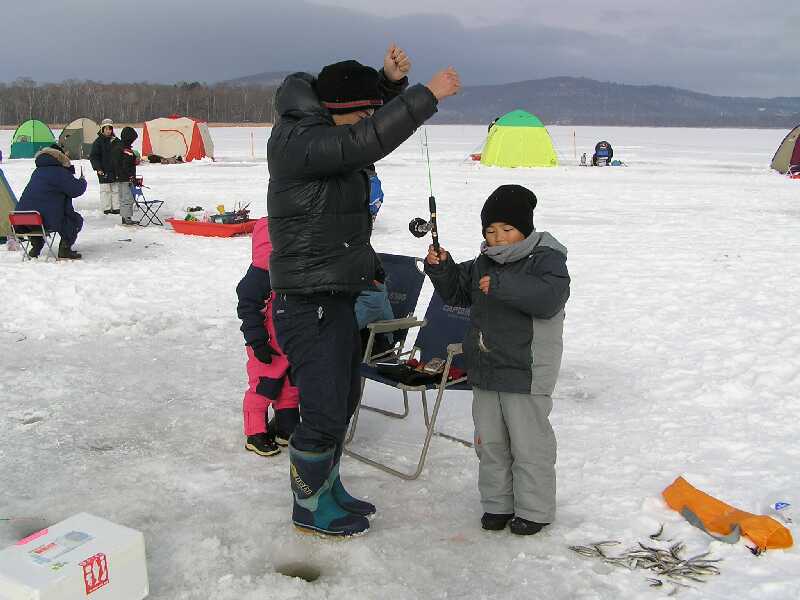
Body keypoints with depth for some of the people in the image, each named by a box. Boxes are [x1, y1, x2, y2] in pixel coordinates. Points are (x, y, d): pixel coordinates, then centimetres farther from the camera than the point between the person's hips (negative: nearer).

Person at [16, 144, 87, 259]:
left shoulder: (37, 171, 18)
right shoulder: (59, 172, -9)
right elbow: (77, 189, -9)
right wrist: (82, 181, 13)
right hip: (48, 219, -7)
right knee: (76, 220, 13)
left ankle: (35, 247, 29)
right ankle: (64, 248, 8)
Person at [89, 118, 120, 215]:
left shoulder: (116, 141, 8)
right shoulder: (98, 141, -2)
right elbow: (93, 156, -3)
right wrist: (97, 168, -12)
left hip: (115, 170, 4)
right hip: (103, 171, -4)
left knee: (116, 190, 7)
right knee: (105, 190, 0)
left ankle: (116, 207, 13)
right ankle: (106, 208, 5)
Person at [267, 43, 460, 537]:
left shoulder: (325, 135, 11)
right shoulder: (298, 141, -19)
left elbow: (379, 120, 21)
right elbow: (369, 140, -33)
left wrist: (392, 80, 1)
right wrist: (427, 95, -30)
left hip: (338, 299, 11)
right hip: (309, 305, -11)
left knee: (343, 398, 21)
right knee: (324, 411, -2)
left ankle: (328, 488, 38)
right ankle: (310, 508, 18)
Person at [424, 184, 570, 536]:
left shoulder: (547, 259, -11)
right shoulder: (483, 262, 10)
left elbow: (550, 298, -28)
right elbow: (456, 292, 21)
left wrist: (502, 284, -34)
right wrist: (441, 268, 2)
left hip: (526, 373, -7)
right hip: (484, 372, 7)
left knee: (529, 442, 4)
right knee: (490, 441, 16)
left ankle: (534, 509, 20)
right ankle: (497, 503, 31)